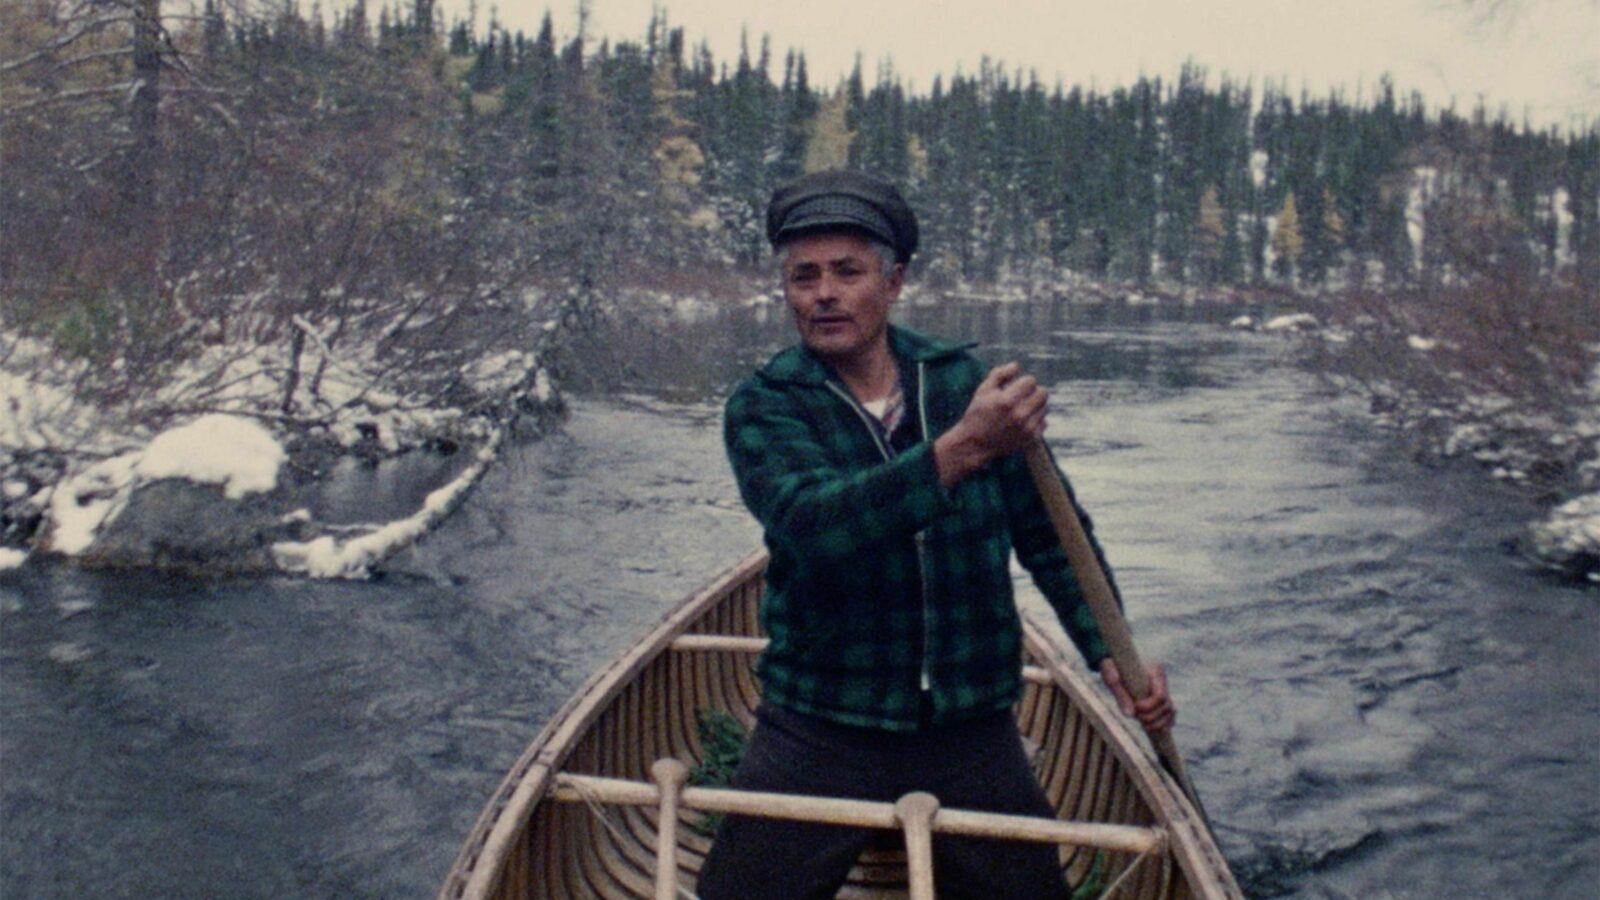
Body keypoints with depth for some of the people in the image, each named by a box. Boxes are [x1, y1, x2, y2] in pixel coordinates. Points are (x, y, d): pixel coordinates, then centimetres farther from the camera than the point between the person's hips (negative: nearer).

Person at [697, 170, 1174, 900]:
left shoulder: (962, 381, 1)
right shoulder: (764, 406, -7)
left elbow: (1050, 530, 9)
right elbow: (810, 523, -27)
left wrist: (1108, 649, -3)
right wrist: (962, 449, -35)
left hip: (973, 733, 3)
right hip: (819, 733, -2)